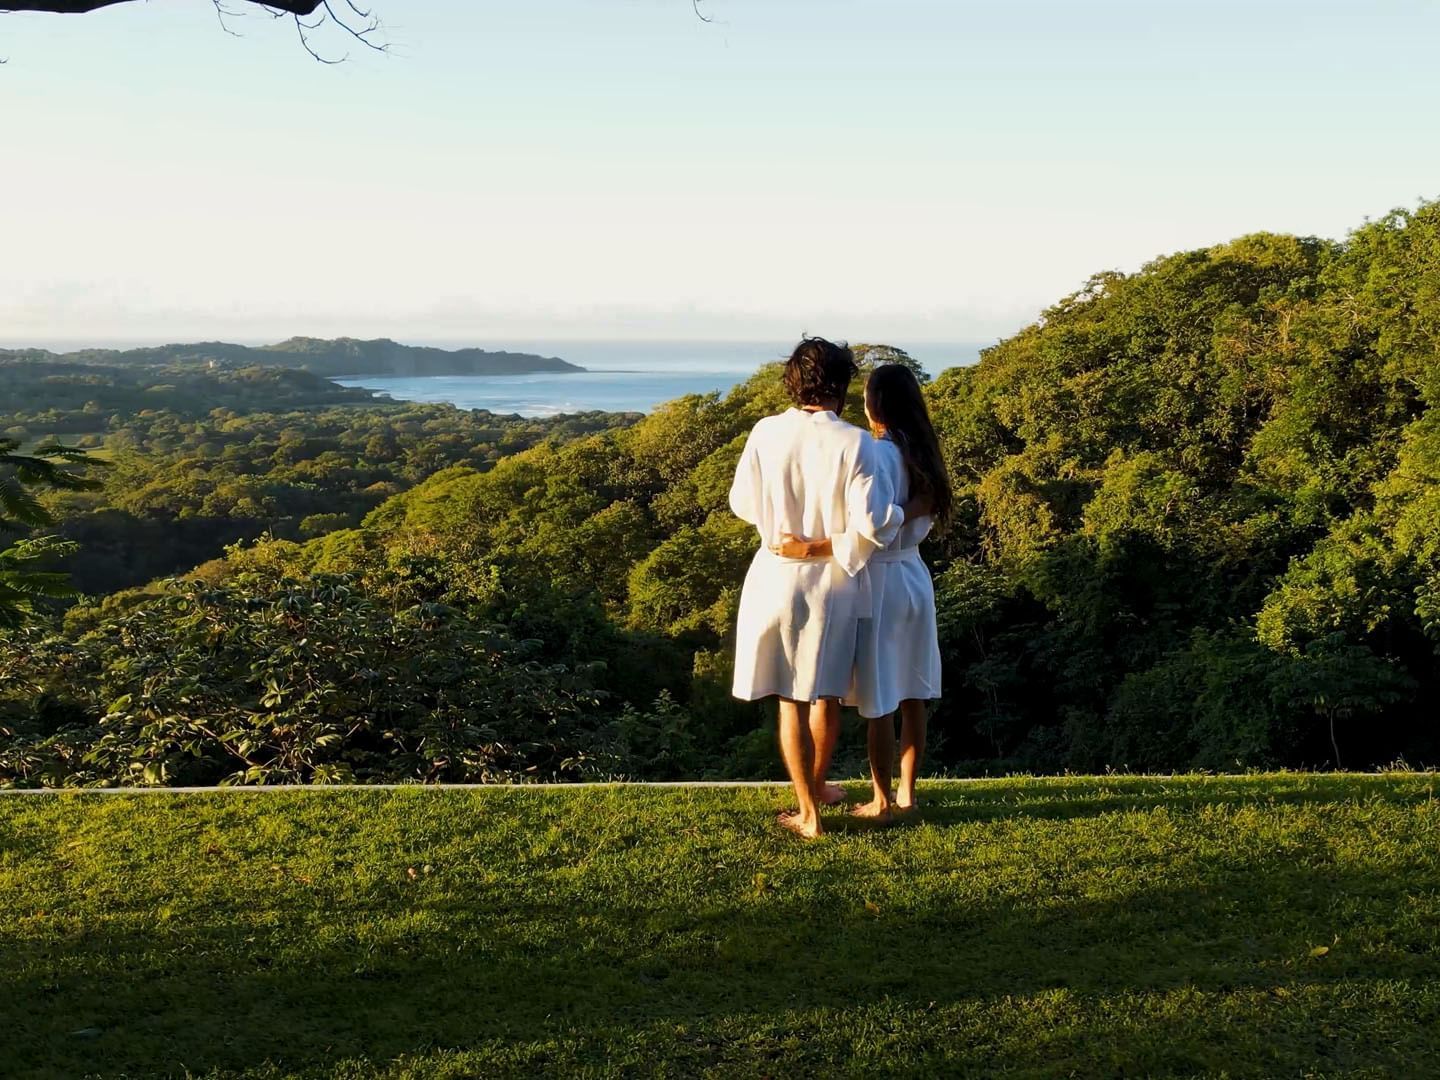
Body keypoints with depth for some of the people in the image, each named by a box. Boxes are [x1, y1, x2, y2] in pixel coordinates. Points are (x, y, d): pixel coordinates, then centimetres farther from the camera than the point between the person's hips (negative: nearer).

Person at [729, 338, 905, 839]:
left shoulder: (766, 433, -7)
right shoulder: (853, 443, -14)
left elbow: (742, 504, 3)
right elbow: (871, 523, -16)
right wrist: (898, 514, 6)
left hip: (778, 577, 1)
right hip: (834, 579, -1)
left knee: (791, 699, 9)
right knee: (827, 694, 18)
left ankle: (808, 812, 12)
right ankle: (813, 787, 36)